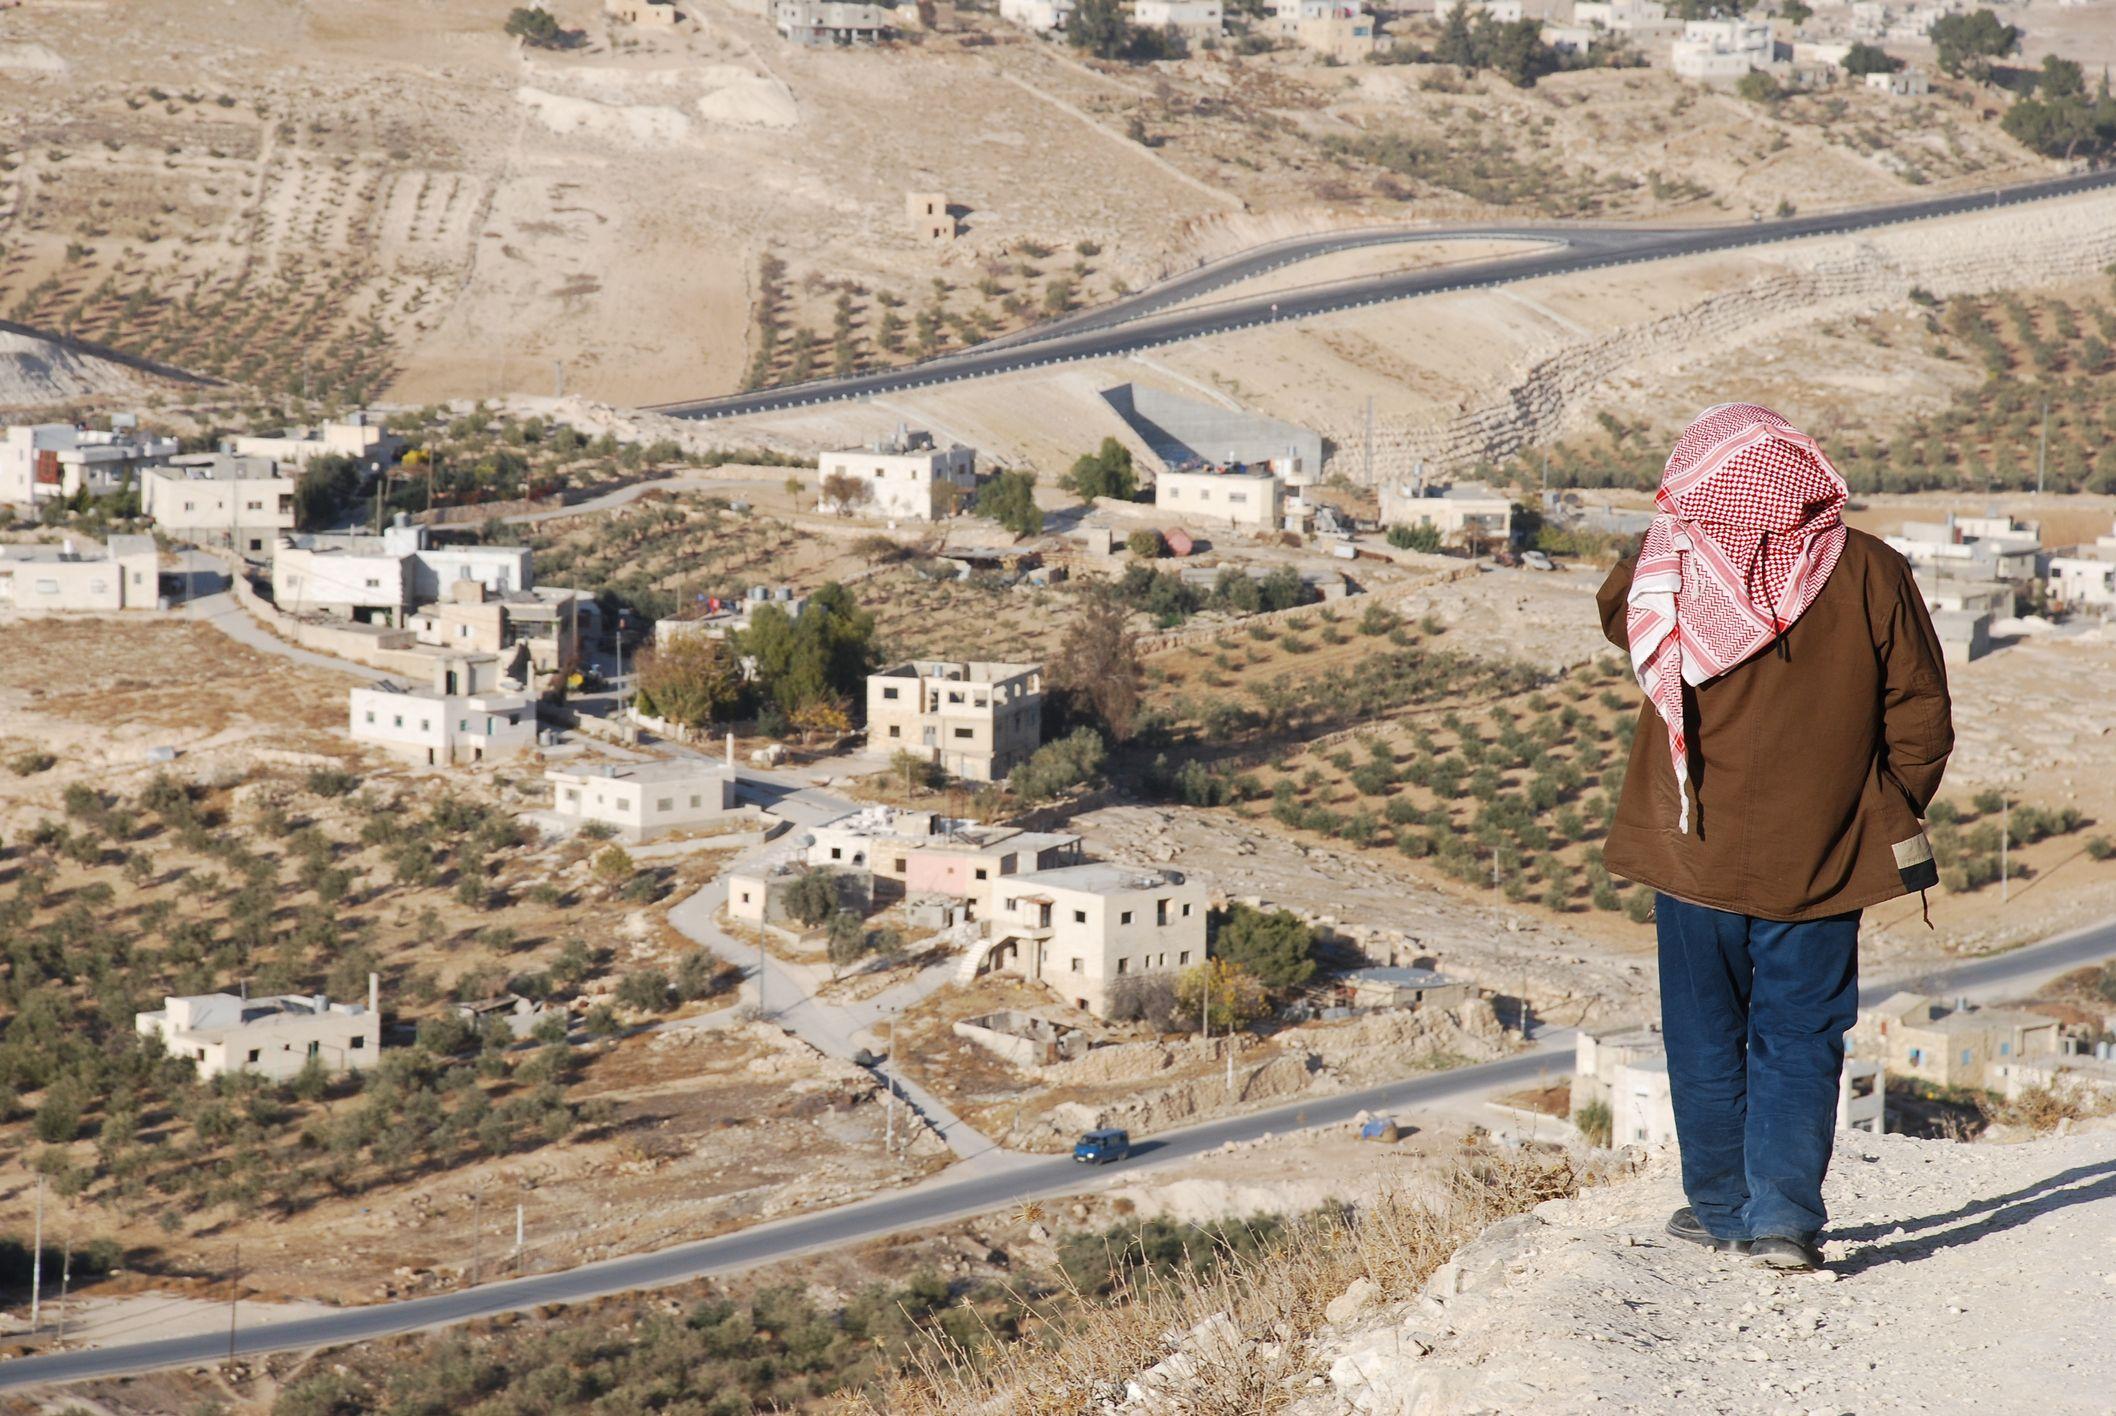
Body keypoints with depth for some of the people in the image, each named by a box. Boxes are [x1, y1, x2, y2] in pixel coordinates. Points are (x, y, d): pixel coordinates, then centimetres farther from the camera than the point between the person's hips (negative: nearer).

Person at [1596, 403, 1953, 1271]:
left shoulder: (1668, 574, -11)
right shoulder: (1869, 573, -10)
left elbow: (1614, 611, 14)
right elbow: (1921, 718, -4)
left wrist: (1675, 525, 12)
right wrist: (1890, 817, 10)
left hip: (1696, 855, 0)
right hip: (1822, 863, 0)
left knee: (1705, 1036, 15)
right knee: (1800, 1037, 8)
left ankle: (1721, 1207, 23)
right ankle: (1784, 1215, -1)